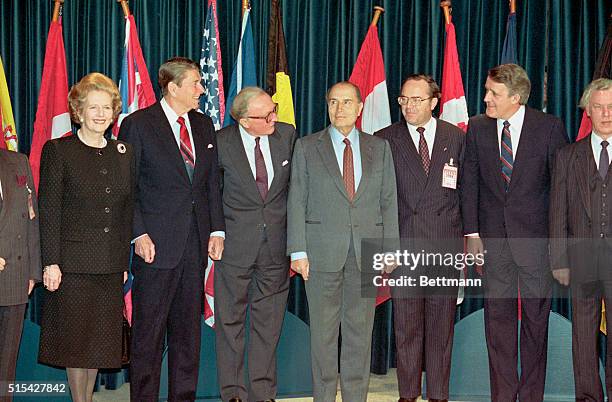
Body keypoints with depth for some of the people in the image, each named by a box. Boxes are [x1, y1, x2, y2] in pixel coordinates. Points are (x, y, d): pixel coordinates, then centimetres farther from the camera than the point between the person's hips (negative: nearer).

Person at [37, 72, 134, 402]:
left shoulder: (123, 153, 11)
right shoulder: (58, 151, -3)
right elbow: (48, 211, -7)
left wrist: (125, 260, 9)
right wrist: (51, 263, -13)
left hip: (111, 264, 4)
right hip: (74, 261, -4)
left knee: (99, 339, 9)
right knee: (76, 339, 2)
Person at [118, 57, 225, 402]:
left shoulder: (204, 125, 13)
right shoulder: (138, 124, -4)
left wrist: (217, 229, 6)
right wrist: (138, 234, -13)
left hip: (196, 243, 5)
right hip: (157, 243, -5)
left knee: (189, 327, 10)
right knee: (149, 330, -1)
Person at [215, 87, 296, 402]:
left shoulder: (287, 135, -1)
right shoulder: (222, 142, -9)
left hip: (276, 244, 2)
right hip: (236, 244, -2)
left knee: (268, 322, 9)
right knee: (230, 320, 5)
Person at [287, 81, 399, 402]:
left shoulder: (379, 148, 10)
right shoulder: (307, 147, 4)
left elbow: (388, 201, 9)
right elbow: (297, 202, 1)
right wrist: (298, 251, -6)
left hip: (367, 252, 2)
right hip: (323, 251, -1)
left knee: (360, 329, 6)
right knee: (323, 330, 3)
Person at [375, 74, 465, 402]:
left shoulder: (457, 138, 7)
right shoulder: (385, 140, 3)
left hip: (445, 245, 1)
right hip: (403, 243, -1)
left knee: (441, 325, 6)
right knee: (406, 325, 5)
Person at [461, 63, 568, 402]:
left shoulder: (549, 127, -5)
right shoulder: (477, 127, 3)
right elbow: (469, 182, 6)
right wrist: (471, 232, 1)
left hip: (535, 237, -2)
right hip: (493, 238, 2)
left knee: (535, 317, 5)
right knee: (497, 317, 5)